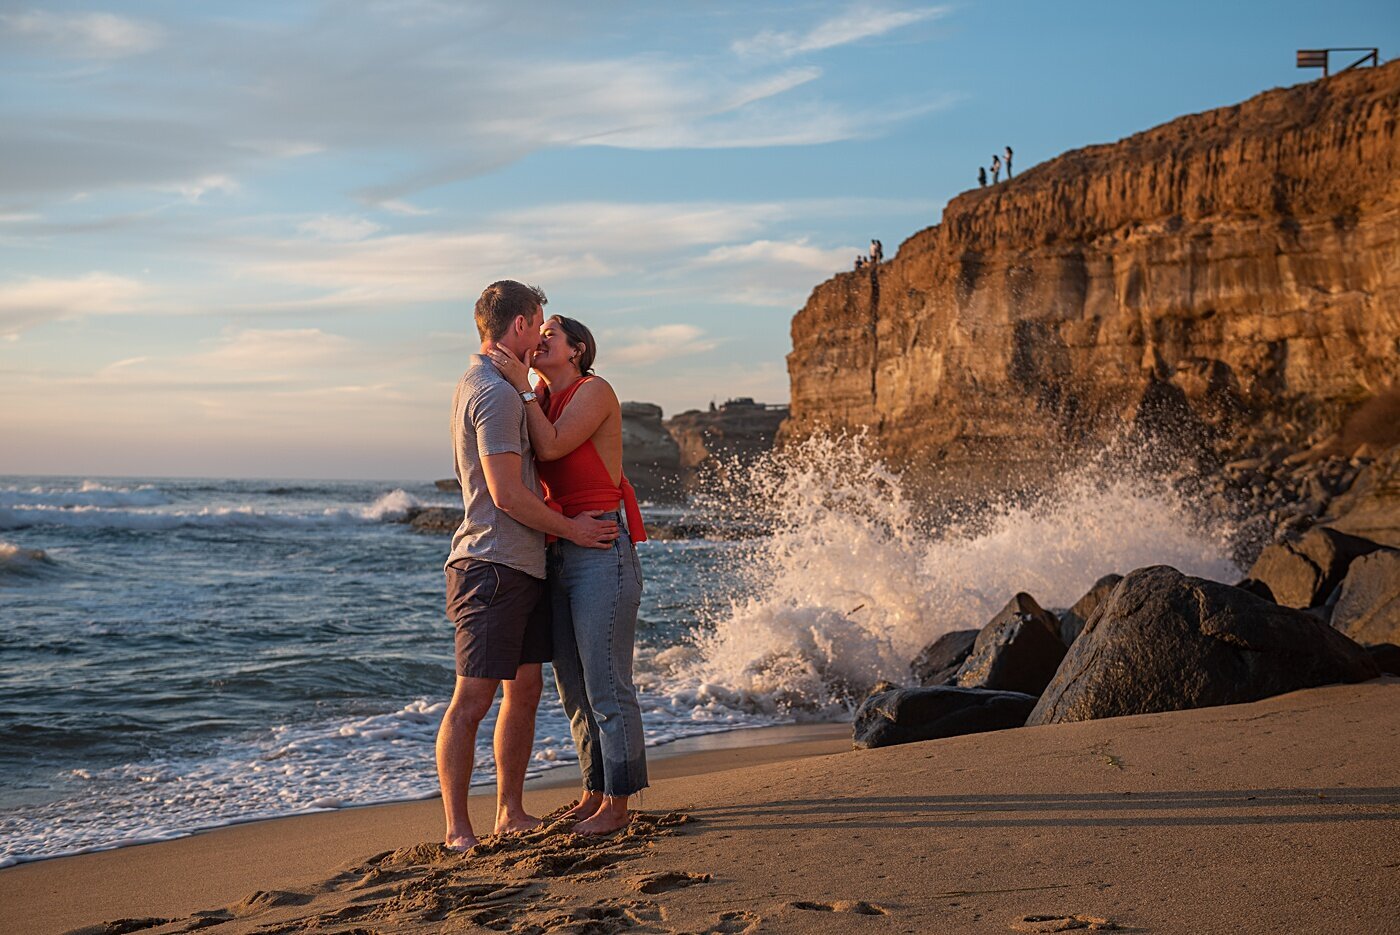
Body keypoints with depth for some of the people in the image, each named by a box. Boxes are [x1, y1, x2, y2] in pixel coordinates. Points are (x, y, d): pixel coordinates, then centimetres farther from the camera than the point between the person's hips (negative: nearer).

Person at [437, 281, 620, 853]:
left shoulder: (479, 385, 20)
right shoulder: (496, 393, -14)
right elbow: (506, 493, -18)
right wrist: (570, 529, -7)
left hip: (522, 568, 11)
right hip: (492, 566, -11)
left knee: (525, 689, 12)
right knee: (473, 698, -7)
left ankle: (510, 813, 20)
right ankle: (457, 830, -3)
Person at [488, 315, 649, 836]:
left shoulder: (594, 391, -6)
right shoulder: (542, 398, 16)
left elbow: (551, 446, -18)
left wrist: (521, 386, -14)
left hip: (602, 548, -9)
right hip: (559, 552, 9)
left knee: (606, 681, -5)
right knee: (572, 682, 12)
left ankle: (617, 803, 2)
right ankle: (595, 792, 23)